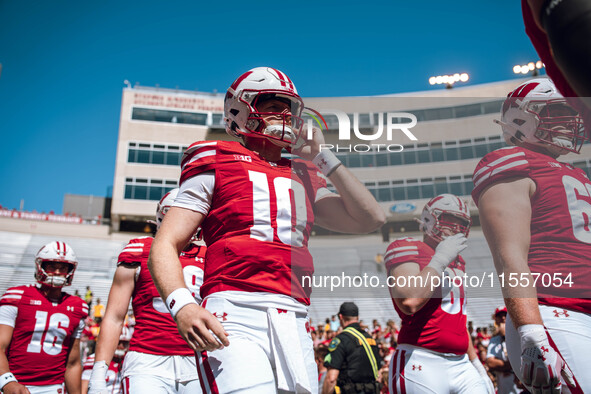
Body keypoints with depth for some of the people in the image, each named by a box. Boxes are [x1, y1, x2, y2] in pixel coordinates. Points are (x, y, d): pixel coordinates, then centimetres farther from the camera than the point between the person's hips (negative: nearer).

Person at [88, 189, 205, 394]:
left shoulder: (206, 258, 13)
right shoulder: (140, 253, 5)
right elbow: (114, 318, 4)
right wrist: (98, 376, -2)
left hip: (195, 369, 3)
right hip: (148, 364, -3)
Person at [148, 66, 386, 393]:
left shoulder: (304, 178, 21)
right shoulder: (217, 164, 7)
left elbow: (371, 219, 16)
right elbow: (165, 247, 1)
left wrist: (322, 157, 16)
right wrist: (182, 305, -19)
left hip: (294, 325, 6)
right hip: (237, 316, -5)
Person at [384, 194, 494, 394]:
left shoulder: (457, 262, 19)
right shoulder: (407, 249, -6)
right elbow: (408, 302, -24)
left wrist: (476, 363, 25)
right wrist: (441, 259, -14)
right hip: (421, 365, -7)